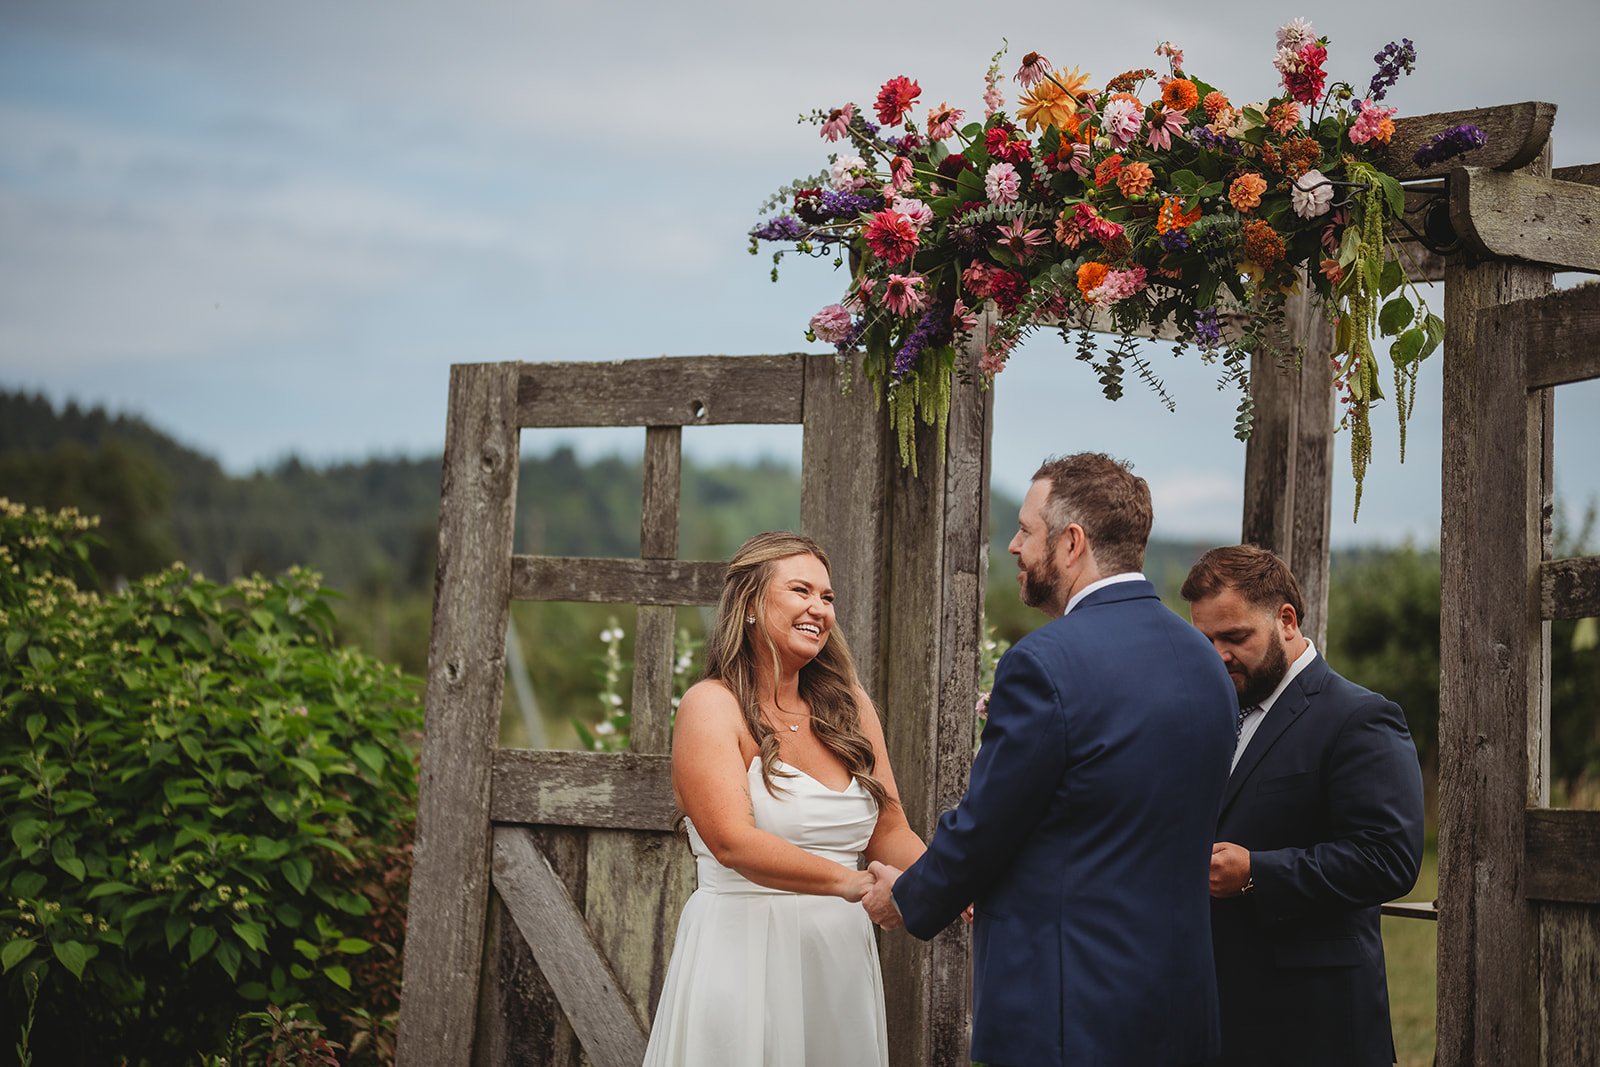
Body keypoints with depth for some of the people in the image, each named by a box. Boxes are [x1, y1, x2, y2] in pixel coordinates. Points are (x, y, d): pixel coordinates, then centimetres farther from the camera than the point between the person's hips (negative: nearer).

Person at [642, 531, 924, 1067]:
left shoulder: (849, 705, 9)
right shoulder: (711, 705, -8)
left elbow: (889, 831, 7)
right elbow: (733, 841, -20)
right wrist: (854, 884, -28)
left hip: (841, 954, 5)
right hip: (743, 955, -5)